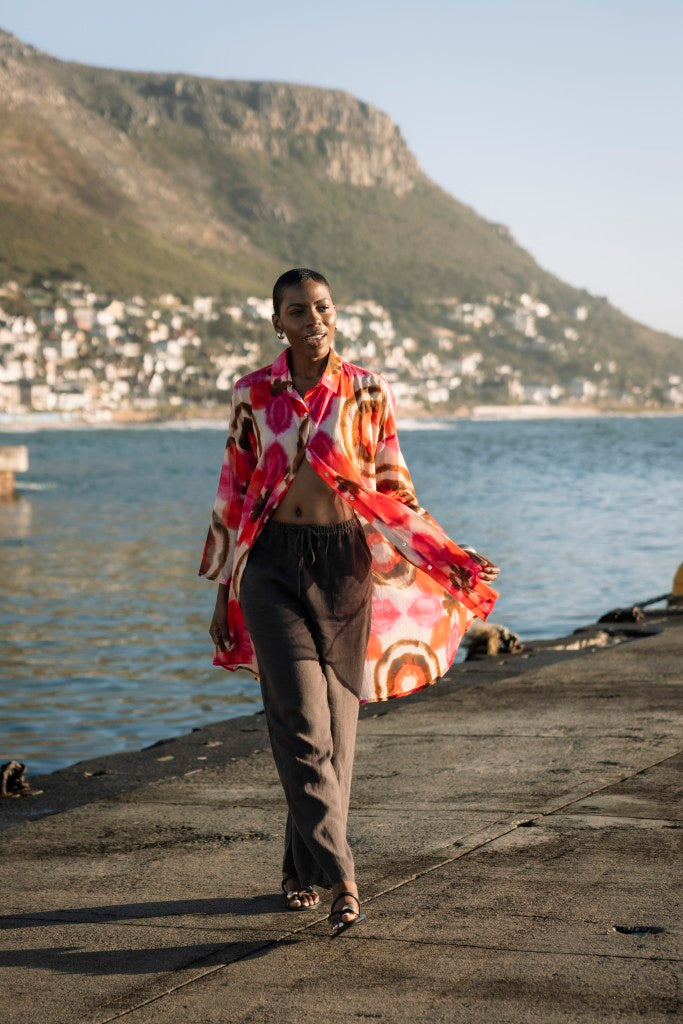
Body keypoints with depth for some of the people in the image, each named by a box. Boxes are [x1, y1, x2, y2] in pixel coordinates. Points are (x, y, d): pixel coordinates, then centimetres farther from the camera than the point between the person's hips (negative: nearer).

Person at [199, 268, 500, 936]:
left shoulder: (367, 393, 2)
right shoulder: (253, 393, 2)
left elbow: (392, 490, 7)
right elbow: (234, 495, 7)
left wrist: (451, 561, 0)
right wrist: (223, 593, 8)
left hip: (345, 564, 1)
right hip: (274, 563, -1)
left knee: (337, 717, 5)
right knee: (301, 720, -12)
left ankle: (303, 867, 22)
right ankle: (340, 879, -13)